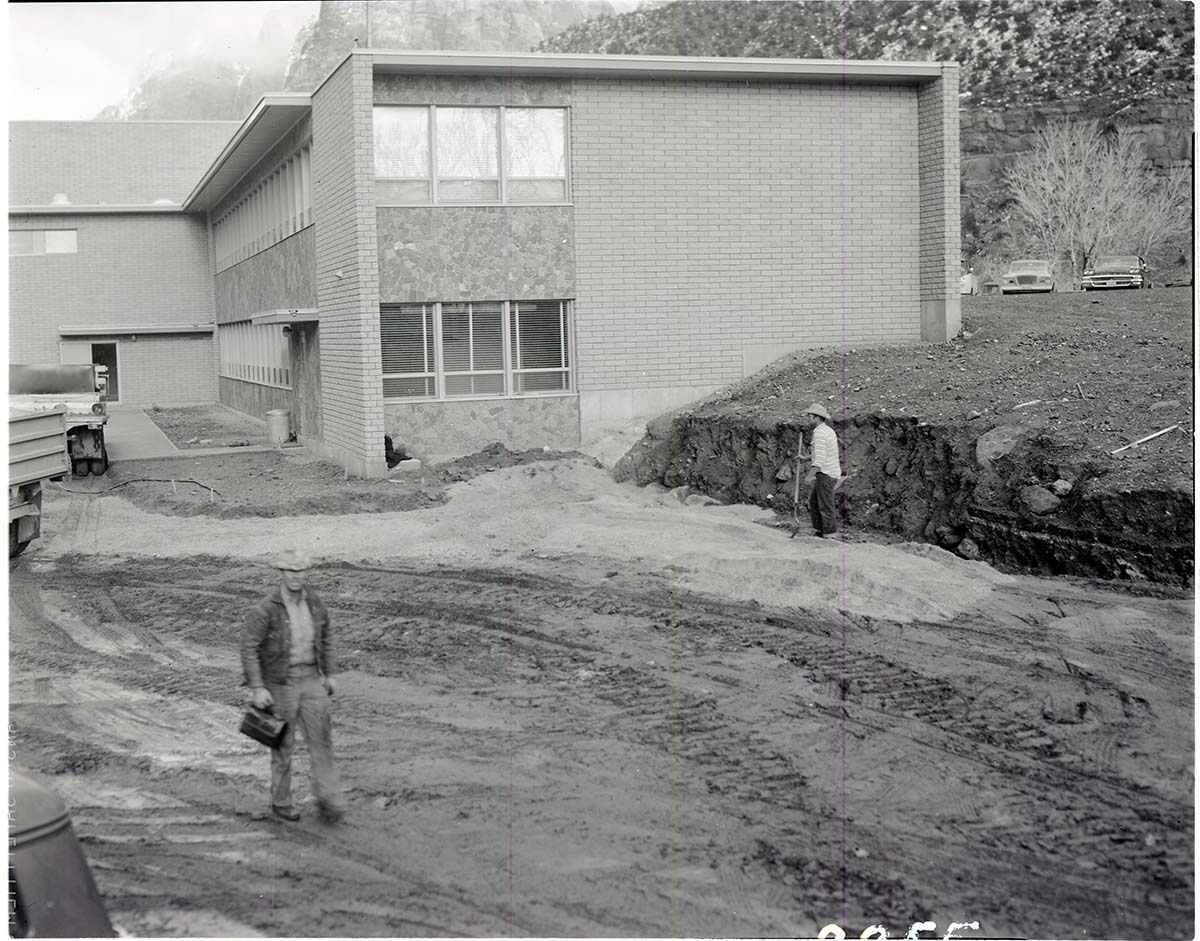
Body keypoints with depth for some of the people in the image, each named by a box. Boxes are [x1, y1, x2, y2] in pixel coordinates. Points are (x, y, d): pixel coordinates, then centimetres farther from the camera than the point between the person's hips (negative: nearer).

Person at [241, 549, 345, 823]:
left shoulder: (313, 602, -1)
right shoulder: (265, 609, -18)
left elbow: (324, 638, 13)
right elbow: (248, 648, -17)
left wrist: (329, 674, 12)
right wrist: (257, 689, -21)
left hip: (310, 679, 4)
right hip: (279, 684, -4)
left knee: (321, 738, -3)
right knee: (283, 744, 8)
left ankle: (328, 801, 4)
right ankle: (281, 802, 25)